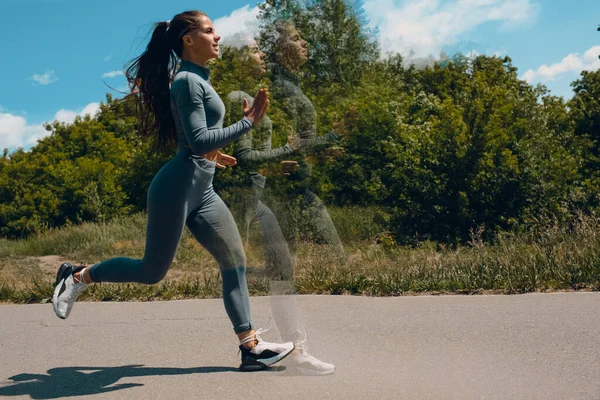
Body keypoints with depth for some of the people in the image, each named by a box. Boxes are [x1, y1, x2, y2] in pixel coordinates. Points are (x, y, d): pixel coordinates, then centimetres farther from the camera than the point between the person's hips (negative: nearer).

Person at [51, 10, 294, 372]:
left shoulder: (198, 79, 16)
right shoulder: (188, 81, -13)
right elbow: (199, 140, -22)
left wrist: (211, 153, 29)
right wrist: (249, 122, -20)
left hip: (201, 191, 9)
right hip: (177, 188, -9)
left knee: (235, 262, 5)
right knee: (153, 271, 3)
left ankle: (252, 347, 10)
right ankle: (79, 277, 25)